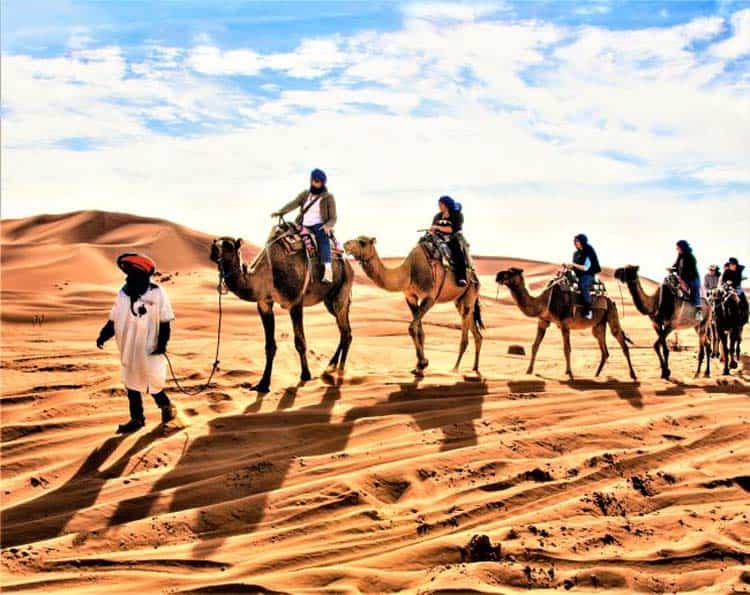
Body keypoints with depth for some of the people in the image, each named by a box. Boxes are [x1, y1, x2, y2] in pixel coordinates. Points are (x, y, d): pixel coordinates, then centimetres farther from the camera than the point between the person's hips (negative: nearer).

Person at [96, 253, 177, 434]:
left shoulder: (156, 293, -11)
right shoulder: (123, 294, 3)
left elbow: (165, 321, -8)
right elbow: (114, 320, 8)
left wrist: (162, 343, -16)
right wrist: (104, 335, -7)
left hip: (149, 350, -6)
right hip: (128, 349, 6)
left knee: (153, 384, 0)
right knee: (131, 385, 14)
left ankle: (166, 407, 29)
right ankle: (136, 419, 29)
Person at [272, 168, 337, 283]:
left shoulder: (328, 198, 2)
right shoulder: (305, 194, 12)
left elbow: (333, 218, -1)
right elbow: (293, 204, -4)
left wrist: (328, 226, -23)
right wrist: (280, 212, -21)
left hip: (319, 226, -5)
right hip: (303, 225, 5)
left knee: (323, 239, -35)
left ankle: (328, 270, -51)